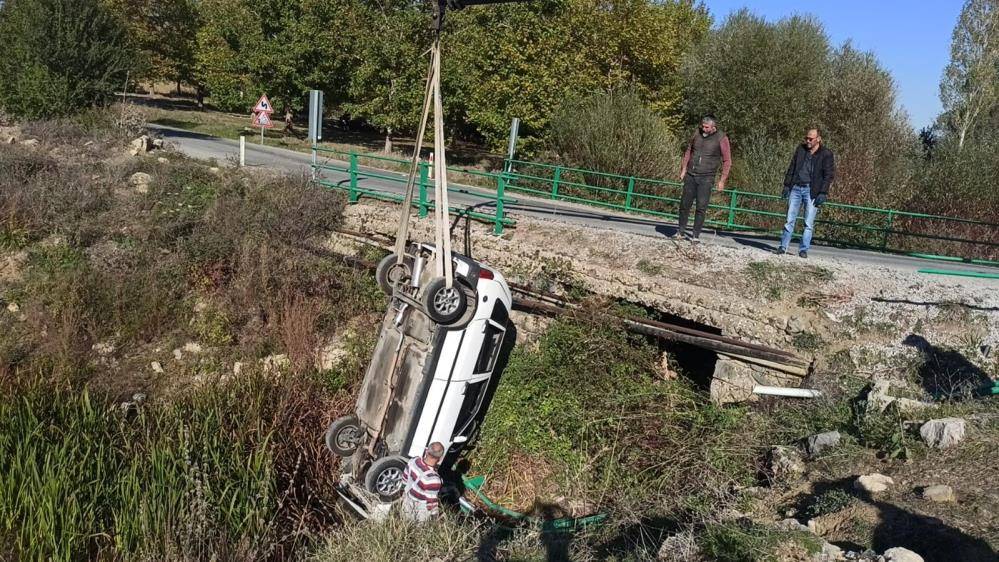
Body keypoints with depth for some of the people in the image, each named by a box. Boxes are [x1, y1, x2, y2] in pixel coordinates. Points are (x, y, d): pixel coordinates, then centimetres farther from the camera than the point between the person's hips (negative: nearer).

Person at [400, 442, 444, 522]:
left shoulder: (413, 461, -23)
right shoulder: (433, 479, -42)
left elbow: (405, 478, -2)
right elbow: (431, 502, -28)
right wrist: (434, 514, -7)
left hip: (408, 501, 5)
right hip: (421, 508, -5)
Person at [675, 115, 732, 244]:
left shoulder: (721, 139, -7)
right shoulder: (697, 133, 5)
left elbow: (727, 161, -3)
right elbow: (688, 151, 17)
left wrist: (722, 180, -7)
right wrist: (683, 169, 13)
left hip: (706, 178, -4)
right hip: (690, 175, 4)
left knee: (701, 207, -4)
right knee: (684, 204, 6)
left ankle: (696, 235, 4)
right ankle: (681, 232, 17)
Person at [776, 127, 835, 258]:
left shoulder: (826, 154, -2)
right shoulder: (800, 149, 9)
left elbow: (829, 175, -3)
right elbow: (791, 168, 15)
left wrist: (823, 193, -11)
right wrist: (787, 185, 8)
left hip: (812, 191, -3)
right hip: (796, 188, 3)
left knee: (809, 223, -1)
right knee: (790, 220, 3)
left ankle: (803, 250, 5)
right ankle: (783, 247, 7)